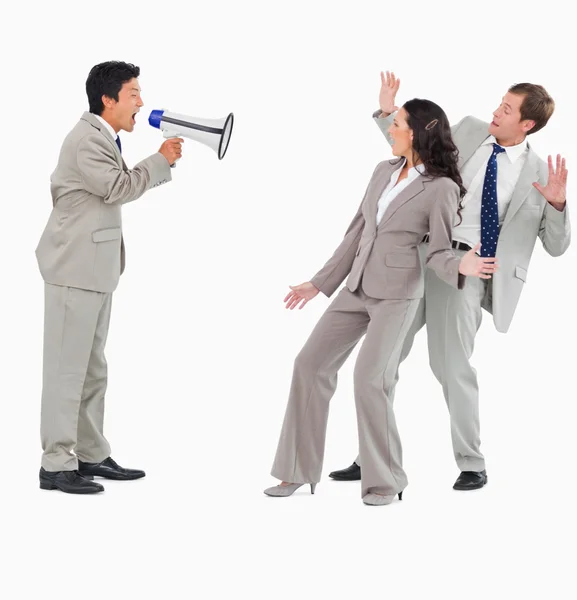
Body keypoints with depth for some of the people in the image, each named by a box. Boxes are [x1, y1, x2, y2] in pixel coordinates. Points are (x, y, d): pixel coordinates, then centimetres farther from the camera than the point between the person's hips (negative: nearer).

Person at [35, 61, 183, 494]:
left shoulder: (102, 138, 18)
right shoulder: (87, 139, -15)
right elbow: (117, 186, -23)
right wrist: (162, 161, -13)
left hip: (95, 269, 10)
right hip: (75, 268, -10)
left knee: (92, 366, 13)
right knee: (67, 367, -7)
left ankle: (91, 454, 20)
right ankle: (56, 464, -3)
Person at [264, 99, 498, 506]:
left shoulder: (442, 187, -10)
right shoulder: (383, 171, 9)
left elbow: (438, 251, -8)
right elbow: (358, 232, 14)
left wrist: (462, 266, -31)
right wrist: (319, 284, 15)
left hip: (397, 293, -7)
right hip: (358, 288, 7)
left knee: (370, 378, -18)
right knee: (311, 363, 2)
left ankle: (386, 481, 0)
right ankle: (299, 470, 11)